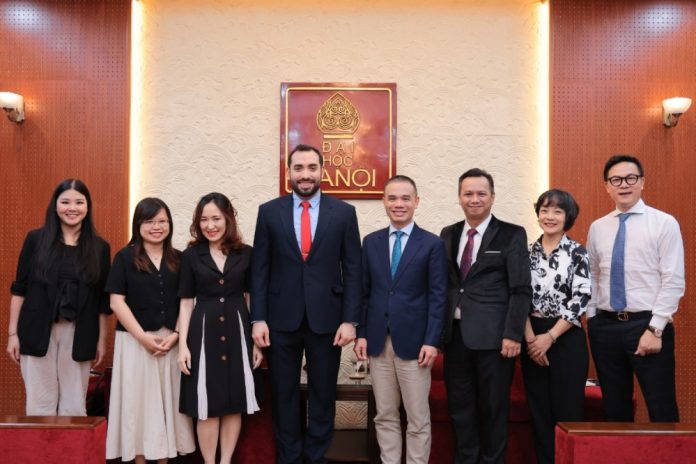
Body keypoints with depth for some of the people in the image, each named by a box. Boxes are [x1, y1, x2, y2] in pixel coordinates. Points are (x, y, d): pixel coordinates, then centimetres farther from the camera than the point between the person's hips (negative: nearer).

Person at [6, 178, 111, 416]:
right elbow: (19, 289, 3)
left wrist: (102, 339, 5)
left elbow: (103, 299, 6)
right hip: (37, 332, 0)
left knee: (74, 407, 6)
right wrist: (13, 333, 0)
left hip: (79, 336, 1)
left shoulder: (99, 247, 3)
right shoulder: (36, 239, 2)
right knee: (40, 404, 4)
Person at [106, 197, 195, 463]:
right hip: (135, 340, -2)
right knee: (139, 399, 4)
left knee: (168, 399, 8)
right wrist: (143, 336, -13)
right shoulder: (125, 257, -1)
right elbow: (117, 302, -6)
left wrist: (175, 335, -8)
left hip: (171, 340, 3)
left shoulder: (178, 259, 7)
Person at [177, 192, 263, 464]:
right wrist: (183, 344, -4)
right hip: (203, 332, -1)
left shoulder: (246, 253, 3)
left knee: (235, 402, 7)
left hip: (237, 332, 1)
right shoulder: (191, 255, 2)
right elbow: (186, 302, 3)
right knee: (206, 405, 4)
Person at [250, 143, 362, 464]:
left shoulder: (344, 212, 1)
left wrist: (349, 319, -6)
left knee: (323, 395, 11)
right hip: (281, 319, 1)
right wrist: (258, 318, -4)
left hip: (326, 318, 0)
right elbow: (259, 269, 2)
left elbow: (352, 270, 0)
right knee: (284, 395, 11)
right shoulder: (269, 211, 3)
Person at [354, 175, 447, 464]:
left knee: (418, 420, 5)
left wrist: (432, 341, -11)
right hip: (378, 341, 3)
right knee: (385, 416, 12)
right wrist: (361, 333, 2)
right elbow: (363, 292, 9)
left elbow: (438, 297, -4)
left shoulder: (432, 244, -1)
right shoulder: (371, 242, 9)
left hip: (413, 342, -3)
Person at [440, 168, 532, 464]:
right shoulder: (448, 234, 11)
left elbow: (521, 290, -6)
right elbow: (442, 285, 11)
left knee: (493, 408, 7)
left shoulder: (512, 235, -2)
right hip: (454, 334, 4)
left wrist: (513, 334, -12)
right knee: (459, 407, 12)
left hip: (492, 335, -4)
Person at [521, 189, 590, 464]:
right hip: (532, 340, 3)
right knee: (539, 411, 10)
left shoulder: (577, 252, -2)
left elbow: (580, 300, -9)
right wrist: (531, 338, -8)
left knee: (568, 411, 2)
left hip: (566, 338, -3)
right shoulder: (528, 253, 6)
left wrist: (550, 337, -14)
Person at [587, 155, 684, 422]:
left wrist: (655, 330, -14)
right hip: (605, 326, 4)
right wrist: (592, 319, 5)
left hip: (648, 325, -4)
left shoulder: (664, 223, -3)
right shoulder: (597, 228, 9)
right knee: (615, 409, 13)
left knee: (662, 410, 2)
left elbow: (673, 282, -9)